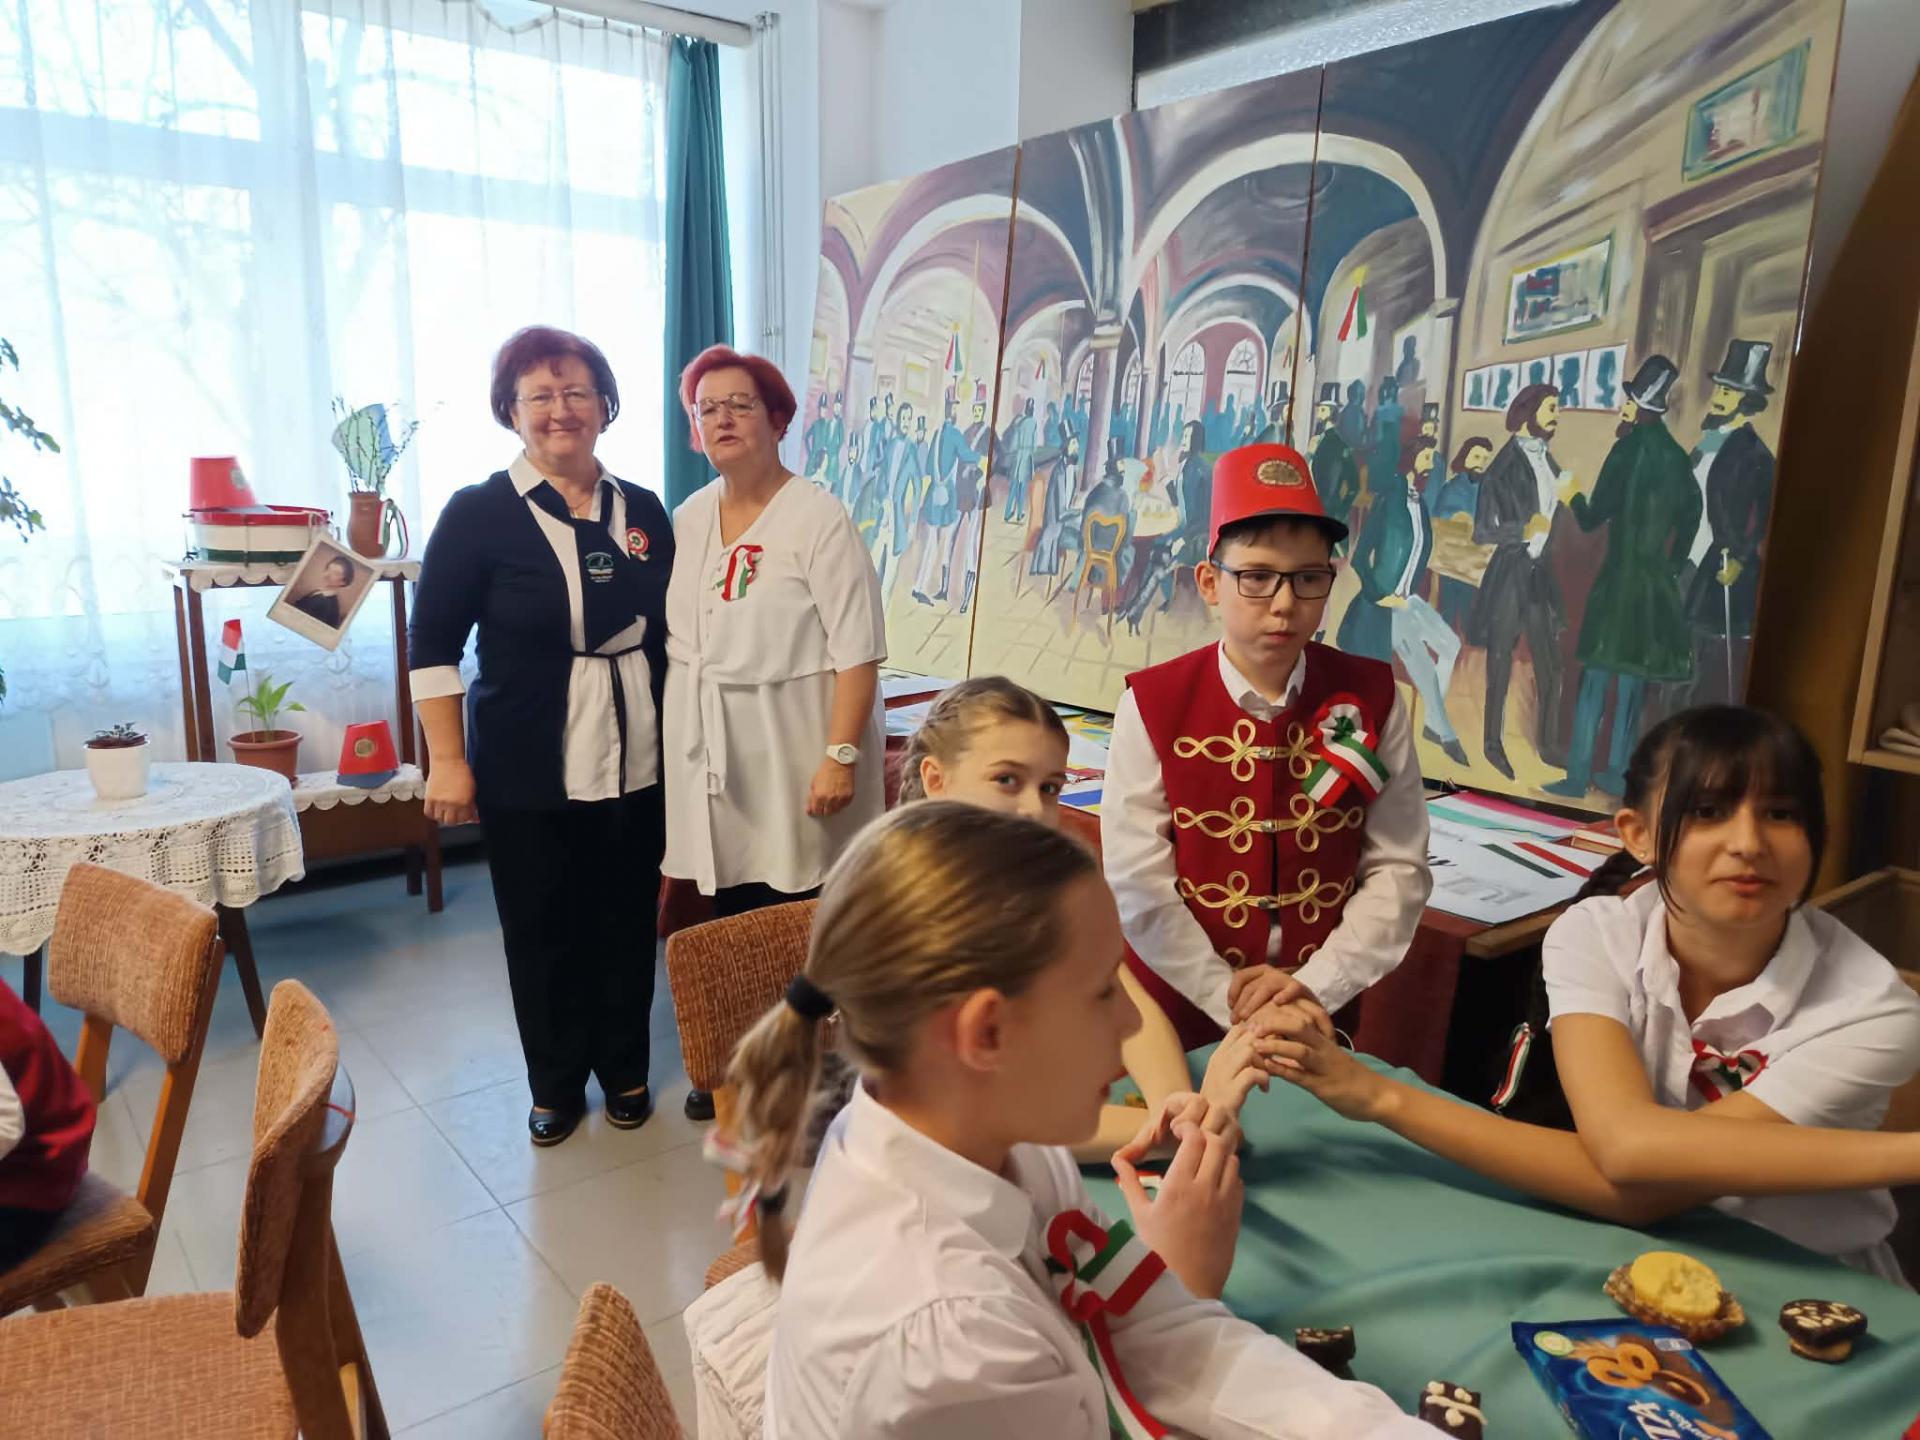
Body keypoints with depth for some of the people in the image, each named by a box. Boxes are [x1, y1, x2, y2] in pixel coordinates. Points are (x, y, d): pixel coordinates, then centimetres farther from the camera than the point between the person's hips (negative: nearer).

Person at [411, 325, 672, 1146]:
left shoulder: (642, 511, 6)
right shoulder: (478, 514, -5)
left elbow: (673, 632, 13)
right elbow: (432, 645, -4)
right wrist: (447, 760, -9)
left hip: (637, 765, 3)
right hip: (528, 771, -3)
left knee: (627, 922, 11)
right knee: (542, 930, 8)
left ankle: (624, 1069, 32)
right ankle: (556, 1085, 28)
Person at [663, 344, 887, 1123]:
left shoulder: (818, 519, -10)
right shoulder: (688, 519, 10)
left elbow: (857, 652, -14)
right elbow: (675, 638, 16)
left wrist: (840, 756, -20)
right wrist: (672, 743, 11)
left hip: (791, 763, -5)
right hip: (712, 761, 6)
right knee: (731, 918, 11)